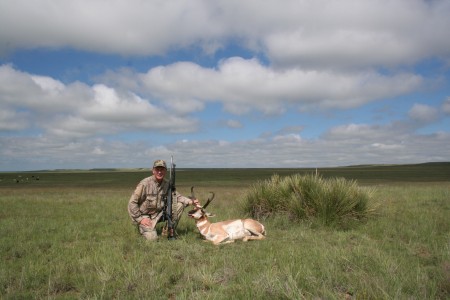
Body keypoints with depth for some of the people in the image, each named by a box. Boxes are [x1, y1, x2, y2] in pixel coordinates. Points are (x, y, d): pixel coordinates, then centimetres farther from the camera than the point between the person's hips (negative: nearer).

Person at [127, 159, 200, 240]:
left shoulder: (167, 183, -5)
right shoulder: (145, 184, -20)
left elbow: (176, 196, 3)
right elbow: (132, 203, -16)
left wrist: (190, 201, -14)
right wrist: (140, 219, -19)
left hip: (159, 214, 5)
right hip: (145, 216, -5)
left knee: (179, 205, -10)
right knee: (152, 238, -24)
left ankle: (167, 232, 1)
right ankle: (143, 228, 12)